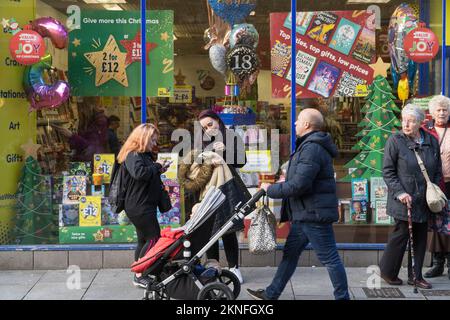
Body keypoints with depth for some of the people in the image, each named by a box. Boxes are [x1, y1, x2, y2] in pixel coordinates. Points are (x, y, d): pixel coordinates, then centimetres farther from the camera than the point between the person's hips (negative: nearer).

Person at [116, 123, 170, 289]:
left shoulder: (145, 155, 17)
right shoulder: (133, 155, -13)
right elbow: (139, 173, -32)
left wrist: (159, 171, 7)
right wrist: (156, 166, -17)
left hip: (144, 206, 10)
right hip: (139, 206, -10)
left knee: (144, 240, 12)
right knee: (154, 238, -9)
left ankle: (139, 275, 17)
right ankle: (139, 276, -6)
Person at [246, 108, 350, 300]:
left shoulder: (312, 149, -19)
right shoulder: (309, 146, 17)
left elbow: (299, 184, -26)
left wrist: (271, 190, -13)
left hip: (314, 213, -11)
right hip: (305, 214, 11)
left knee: (330, 258, -2)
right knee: (290, 253, 16)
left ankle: (342, 297, 8)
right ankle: (271, 294, 24)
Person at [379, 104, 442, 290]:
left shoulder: (432, 142, 6)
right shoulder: (395, 141, -7)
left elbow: (437, 171, 14)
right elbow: (388, 171, -7)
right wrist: (400, 192, -15)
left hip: (424, 201, 5)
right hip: (403, 200, -5)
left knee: (421, 237, 9)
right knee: (402, 234, -1)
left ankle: (415, 276, 20)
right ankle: (387, 271, 17)